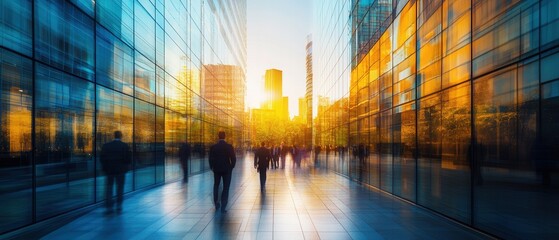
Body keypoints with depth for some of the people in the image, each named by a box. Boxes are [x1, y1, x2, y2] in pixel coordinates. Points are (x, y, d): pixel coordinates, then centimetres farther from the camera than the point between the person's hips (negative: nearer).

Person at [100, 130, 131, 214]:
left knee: (109, 188, 9)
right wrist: (126, 167, 7)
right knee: (120, 188, 8)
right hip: (120, 170, -1)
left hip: (109, 170, 2)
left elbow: (102, 158, 2)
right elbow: (128, 159, -8)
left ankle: (109, 207, 8)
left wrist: (104, 168, 12)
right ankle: (119, 207, 12)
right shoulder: (125, 146, -7)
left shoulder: (105, 145, 0)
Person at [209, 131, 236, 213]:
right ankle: (223, 207, 2)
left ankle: (216, 204, 20)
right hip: (227, 170, -2)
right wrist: (231, 167, 5)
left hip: (216, 169, 2)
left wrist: (212, 167, 13)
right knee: (226, 188, 5)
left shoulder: (213, 147, -5)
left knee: (216, 186, 22)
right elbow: (233, 159, -11)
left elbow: (210, 159, -2)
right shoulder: (229, 146, -10)